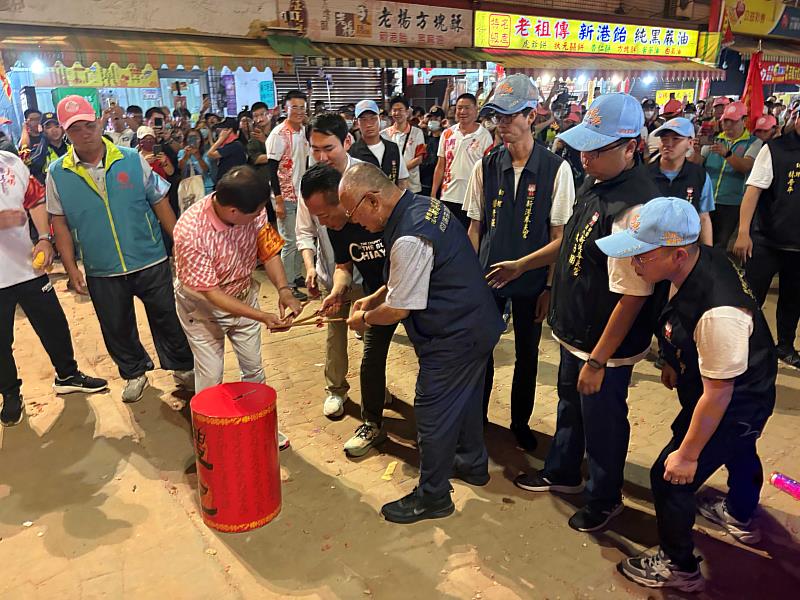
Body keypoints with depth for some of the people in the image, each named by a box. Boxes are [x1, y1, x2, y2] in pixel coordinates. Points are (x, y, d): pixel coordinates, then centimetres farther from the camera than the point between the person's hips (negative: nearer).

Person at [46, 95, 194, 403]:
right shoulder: (58, 174, -1)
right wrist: (71, 268, 0)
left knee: (167, 319, 9)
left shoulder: (131, 159, -3)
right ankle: (134, 373, 38)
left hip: (150, 262, -1)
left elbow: (159, 203, 1)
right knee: (116, 329, 15)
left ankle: (183, 368, 29)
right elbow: (60, 223, 4)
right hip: (101, 272, 2)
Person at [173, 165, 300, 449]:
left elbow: (269, 249, -8)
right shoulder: (189, 232, -35)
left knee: (254, 367, 14)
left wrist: (283, 290, -26)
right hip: (202, 305, -4)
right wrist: (264, 317, -36)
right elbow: (211, 293, -30)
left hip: (243, 295, 5)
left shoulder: (254, 210, -23)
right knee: (210, 376, 3)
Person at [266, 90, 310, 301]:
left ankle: (297, 276, 27)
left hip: (302, 194, 7)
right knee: (290, 242, -2)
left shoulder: (303, 131, 7)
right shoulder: (279, 135, -15)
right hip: (286, 196, -7)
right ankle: (288, 285, 7)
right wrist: (278, 200, -19)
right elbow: (272, 169, -16)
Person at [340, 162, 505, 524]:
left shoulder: (409, 239, -29)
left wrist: (364, 319, -1)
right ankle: (472, 464, 49)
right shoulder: (423, 205, 3)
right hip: (475, 322, 10)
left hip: (453, 337, -10)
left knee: (433, 414, 5)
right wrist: (373, 299, 11)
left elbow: (399, 309, -20)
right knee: (464, 399, 26)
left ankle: (432, 497, 24)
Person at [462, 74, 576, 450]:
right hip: (487, 277, 2)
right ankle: (477, 415, 33)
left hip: (531, 280, -1)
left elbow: (560, 236, -7)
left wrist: (535, 275, -12)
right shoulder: (486, 166, -3)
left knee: (527, 354, 13)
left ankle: (520, 422, 35)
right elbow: (475, 226, 3)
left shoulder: (556, 169, -10)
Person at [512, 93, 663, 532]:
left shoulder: (634, 207, -29)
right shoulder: (595, 184, -2)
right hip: (574, 332, 9)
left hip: (606, 346, -8)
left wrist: (598, 361, -21)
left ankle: (604, 500, 41)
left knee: (602, 423, 14)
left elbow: (632, 296, -27)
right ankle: (562, 474, 52)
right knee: (570, 407, 27)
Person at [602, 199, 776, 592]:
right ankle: (740, 518, 67)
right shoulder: (702, 258, -18)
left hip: (733, 407, -9)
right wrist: (676, 362, 8)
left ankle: (679, 568, 29)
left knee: (670, 478, 3)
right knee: (738, 453, 34)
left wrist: (688, 454, -21)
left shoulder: (718, 313, -43)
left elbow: (717, 394, -33)